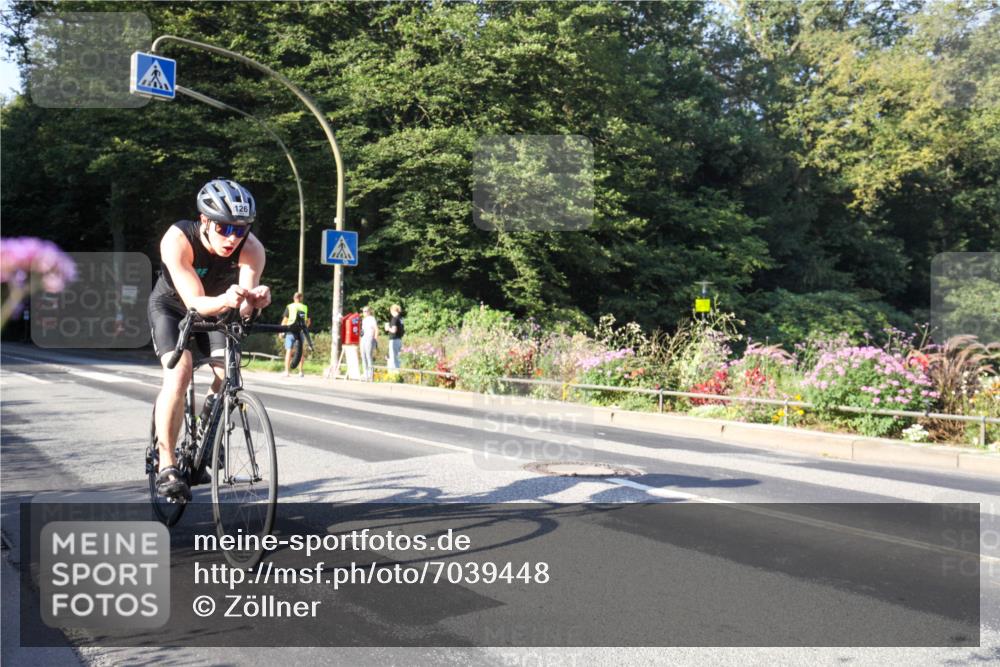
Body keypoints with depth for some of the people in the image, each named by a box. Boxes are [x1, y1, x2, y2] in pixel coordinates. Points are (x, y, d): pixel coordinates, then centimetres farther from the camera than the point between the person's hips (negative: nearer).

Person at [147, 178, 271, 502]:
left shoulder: (252, 249, -29)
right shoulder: (177, 240, -34)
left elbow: (244, 308, -34)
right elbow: (194, 302, -38)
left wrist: (253, 299, -58)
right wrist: (224, 301, -59)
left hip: (216, 309, 3)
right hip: (171, 306, -2)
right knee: (179, 373, -25)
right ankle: (166, 465, -15)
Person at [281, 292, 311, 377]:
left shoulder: (289, 307, 1)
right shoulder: (305, 308, 6)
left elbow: (285, 320, 0)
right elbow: (308, 322, 11)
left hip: (291, 331, -1)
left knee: (288, 351, 0)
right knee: (301, 352, 9)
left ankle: (286, 371, -5)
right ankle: (300, 372, 8)